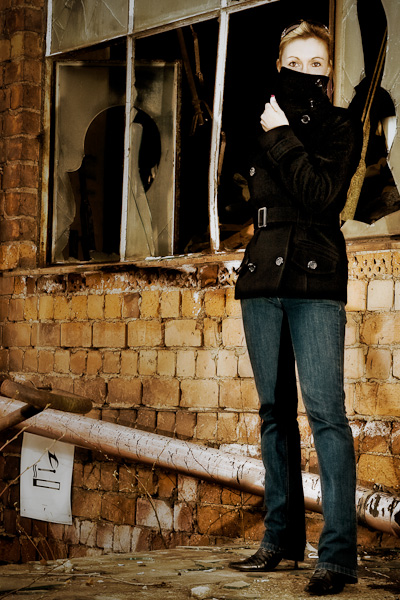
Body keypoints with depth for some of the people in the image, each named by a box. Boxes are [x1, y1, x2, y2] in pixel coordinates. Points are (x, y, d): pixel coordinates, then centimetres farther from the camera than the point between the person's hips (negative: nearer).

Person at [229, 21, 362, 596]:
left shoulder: (341, 128, 4)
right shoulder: (264, 125, 17)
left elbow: (322, 196, -12)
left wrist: (282, 138, -11)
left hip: (315, 280, -5)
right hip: (262, 277, 5)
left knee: (325, 409, -13)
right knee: (275, 410, 8)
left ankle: (339, 553, -13)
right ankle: (282, 537, 16)